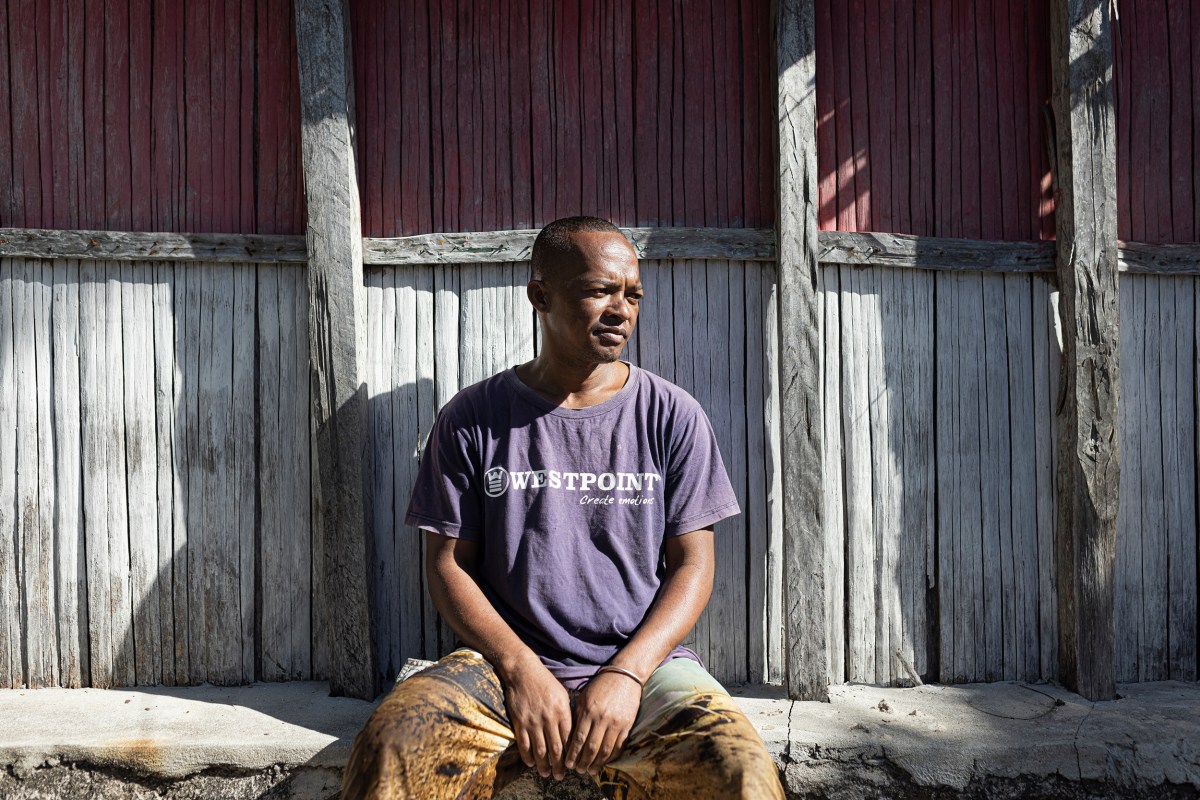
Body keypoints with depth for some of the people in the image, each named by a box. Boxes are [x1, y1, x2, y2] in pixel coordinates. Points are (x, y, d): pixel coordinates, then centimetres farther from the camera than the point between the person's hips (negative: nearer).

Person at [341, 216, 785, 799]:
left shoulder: (672, 417, 6)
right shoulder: (472, 420, 5)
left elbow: (692, 565, 3)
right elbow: (447, 564, 4)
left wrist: (627, 673, -12)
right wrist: (520, 668, -12)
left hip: (643, 660, 1)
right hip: (506, 661, -1)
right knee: (390, 747, -30)